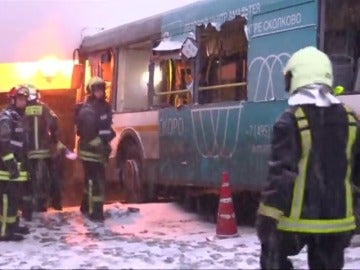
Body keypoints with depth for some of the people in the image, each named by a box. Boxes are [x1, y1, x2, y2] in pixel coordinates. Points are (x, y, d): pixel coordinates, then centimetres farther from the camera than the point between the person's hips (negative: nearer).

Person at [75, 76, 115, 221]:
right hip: (90, 152, -9)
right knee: (96, 182, -11)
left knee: (92, 180, 20)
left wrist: (106, 143, 11)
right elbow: (89, 134, -24)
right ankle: (95, 212, -9)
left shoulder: (105, 106, 11)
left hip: (99, 151, 9)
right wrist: (102, 146, -24)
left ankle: (86, 207, 34)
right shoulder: (87, 110, -18)